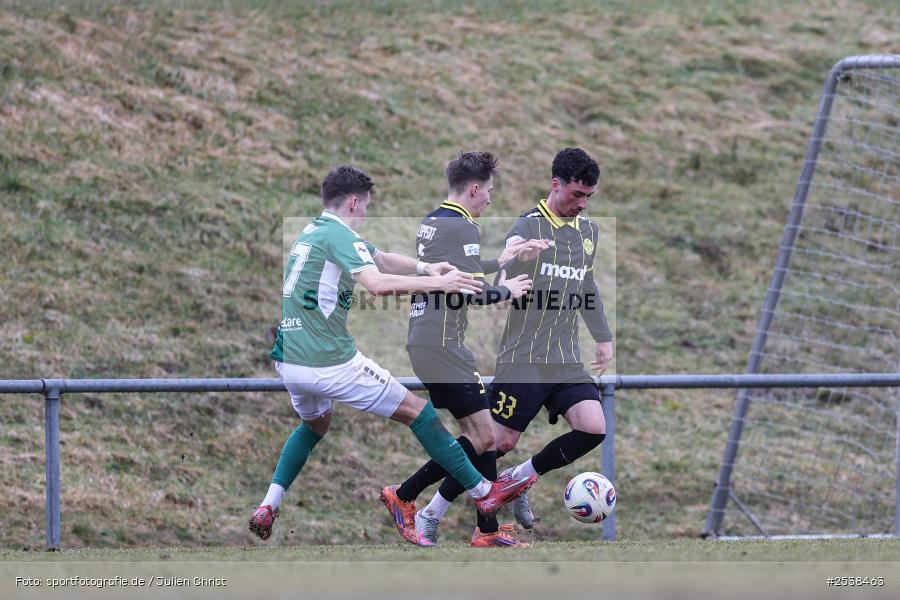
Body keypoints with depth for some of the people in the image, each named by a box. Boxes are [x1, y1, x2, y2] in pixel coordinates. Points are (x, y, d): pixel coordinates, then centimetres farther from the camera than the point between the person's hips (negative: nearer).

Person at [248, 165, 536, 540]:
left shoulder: (310, 232, 17)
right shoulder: (339, 235, -12)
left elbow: (381, 260, 24)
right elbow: (378, 283, -28)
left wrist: (425, 267, 10)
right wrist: (438, 283, -20)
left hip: (286, 361, 8)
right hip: (329, 364, -8)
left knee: (315, 424, 36)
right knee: (417, 412, 4)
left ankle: (268, 506, 21)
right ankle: (484, 493, 9)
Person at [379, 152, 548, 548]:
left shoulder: (430, 222, 15)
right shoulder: (461, 227, -14)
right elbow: (470, 292, -20)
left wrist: (498, 262, 32)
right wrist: (506, 290, -2)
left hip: (425, 342, 10)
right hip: (443, 348, -10)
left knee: (478, 435, 11)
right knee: (483, 435, -7)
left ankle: (487, 531, 9)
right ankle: (403, 497, -2)